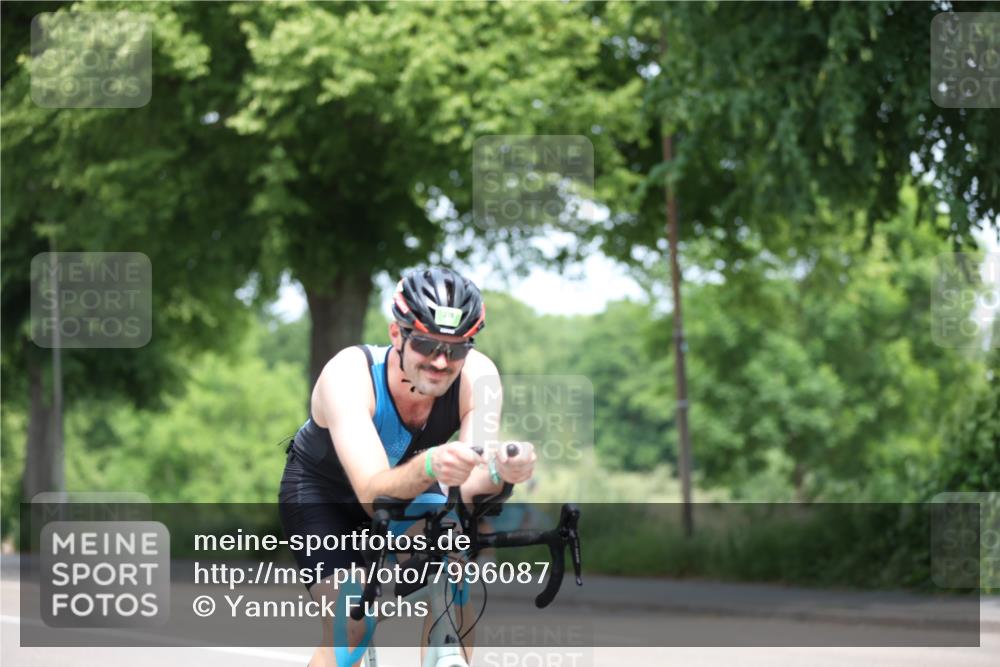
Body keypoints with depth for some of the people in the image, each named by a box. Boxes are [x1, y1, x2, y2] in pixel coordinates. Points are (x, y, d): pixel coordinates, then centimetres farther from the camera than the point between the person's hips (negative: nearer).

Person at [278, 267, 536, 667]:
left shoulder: (478, 376, -30)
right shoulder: (349, 374, -38)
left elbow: (472, 486, -38)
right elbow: (373, 494, -48)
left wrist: (502, 471, -61)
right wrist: (430, 466, -68)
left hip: (411, 484, 3)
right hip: (322, 490, -3)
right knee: (349, 627, -21)